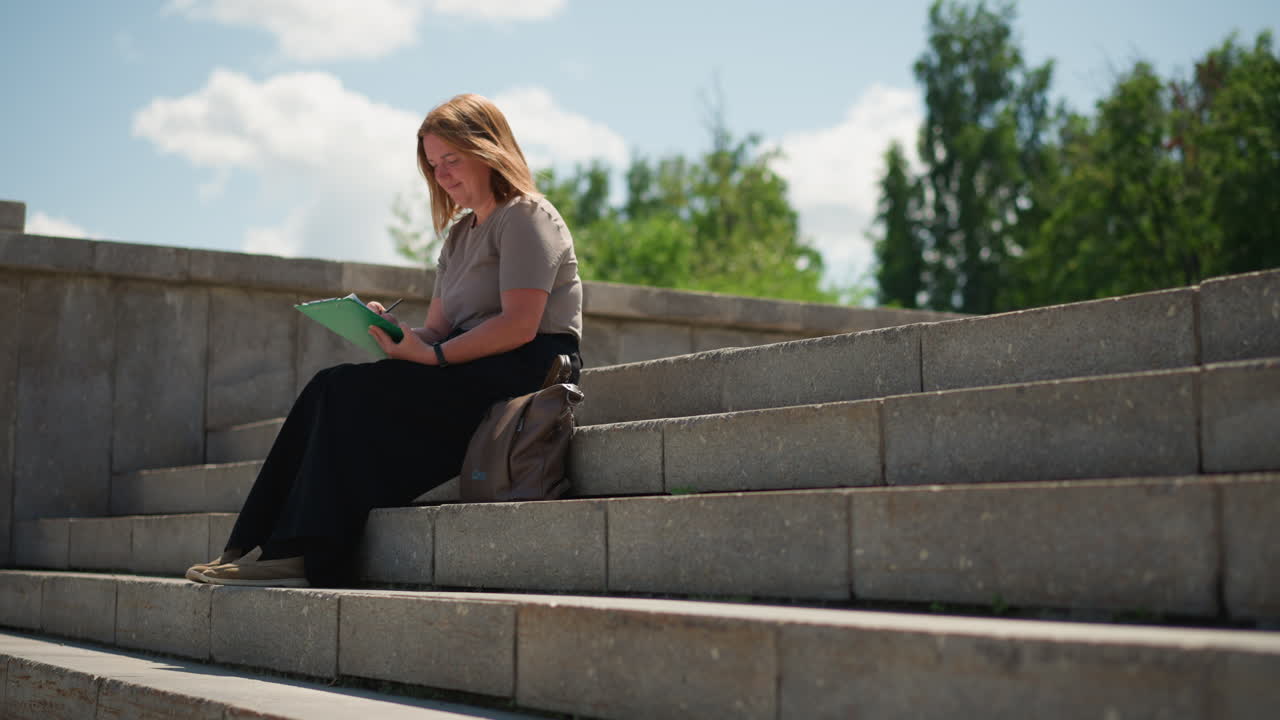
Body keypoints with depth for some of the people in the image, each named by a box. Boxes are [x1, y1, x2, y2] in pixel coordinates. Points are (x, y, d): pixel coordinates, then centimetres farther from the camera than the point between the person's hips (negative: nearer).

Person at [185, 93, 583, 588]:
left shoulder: (525, 217, -5)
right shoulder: (460, 233, 24)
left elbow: (519, 326, -18)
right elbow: (438, 329, 16)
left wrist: (434, 355, -22)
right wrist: (397, 333, -6)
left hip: (526, 371, -8)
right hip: (476, 375, 9)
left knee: (354, 395, -23)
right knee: (332, 389, -12)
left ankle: (304, 555, -24)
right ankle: (261, 547, -19)